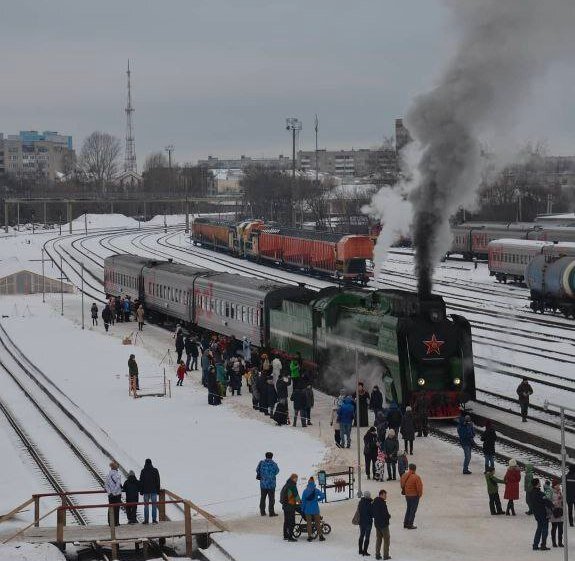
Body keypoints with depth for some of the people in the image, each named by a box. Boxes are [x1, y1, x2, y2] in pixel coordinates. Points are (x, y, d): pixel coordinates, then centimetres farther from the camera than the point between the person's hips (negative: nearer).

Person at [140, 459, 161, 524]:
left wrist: (141, 491, 5)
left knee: (146, 505, 4)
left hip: (146, 491, 0)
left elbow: (141, 482, 0)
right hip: (154, 490, 0)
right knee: (154, 505, 3)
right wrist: (158, 490, 9)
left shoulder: (143, 471, -2)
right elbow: (158, 481, 2)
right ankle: (154, 520, -1)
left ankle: (146, 520, 1)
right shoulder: (155, 470, 0)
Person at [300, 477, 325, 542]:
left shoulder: (305, 491, -2)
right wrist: (317, 500, 2)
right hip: (315, 509, 0)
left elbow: (303, 501, -1)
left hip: (307, 510, 0)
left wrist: (302, 510, 5)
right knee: (318, 523, 9)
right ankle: (321, 536, 9)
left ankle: (309, 536, 6)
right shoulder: (316, 490, -5)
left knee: (309, 523, 8)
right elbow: (322, 496, -16)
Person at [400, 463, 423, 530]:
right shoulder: (416, 477, -22)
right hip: (414, 496, -6)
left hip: (407, 495, 6)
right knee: (413, 510, 5)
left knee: (408, 509, 21)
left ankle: (406, 523, 27)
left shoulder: (404, 476, -2)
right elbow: (419, 487, -20)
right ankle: (410, 525, 8)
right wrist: (420, 494, -3)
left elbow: (402, 484, 10)